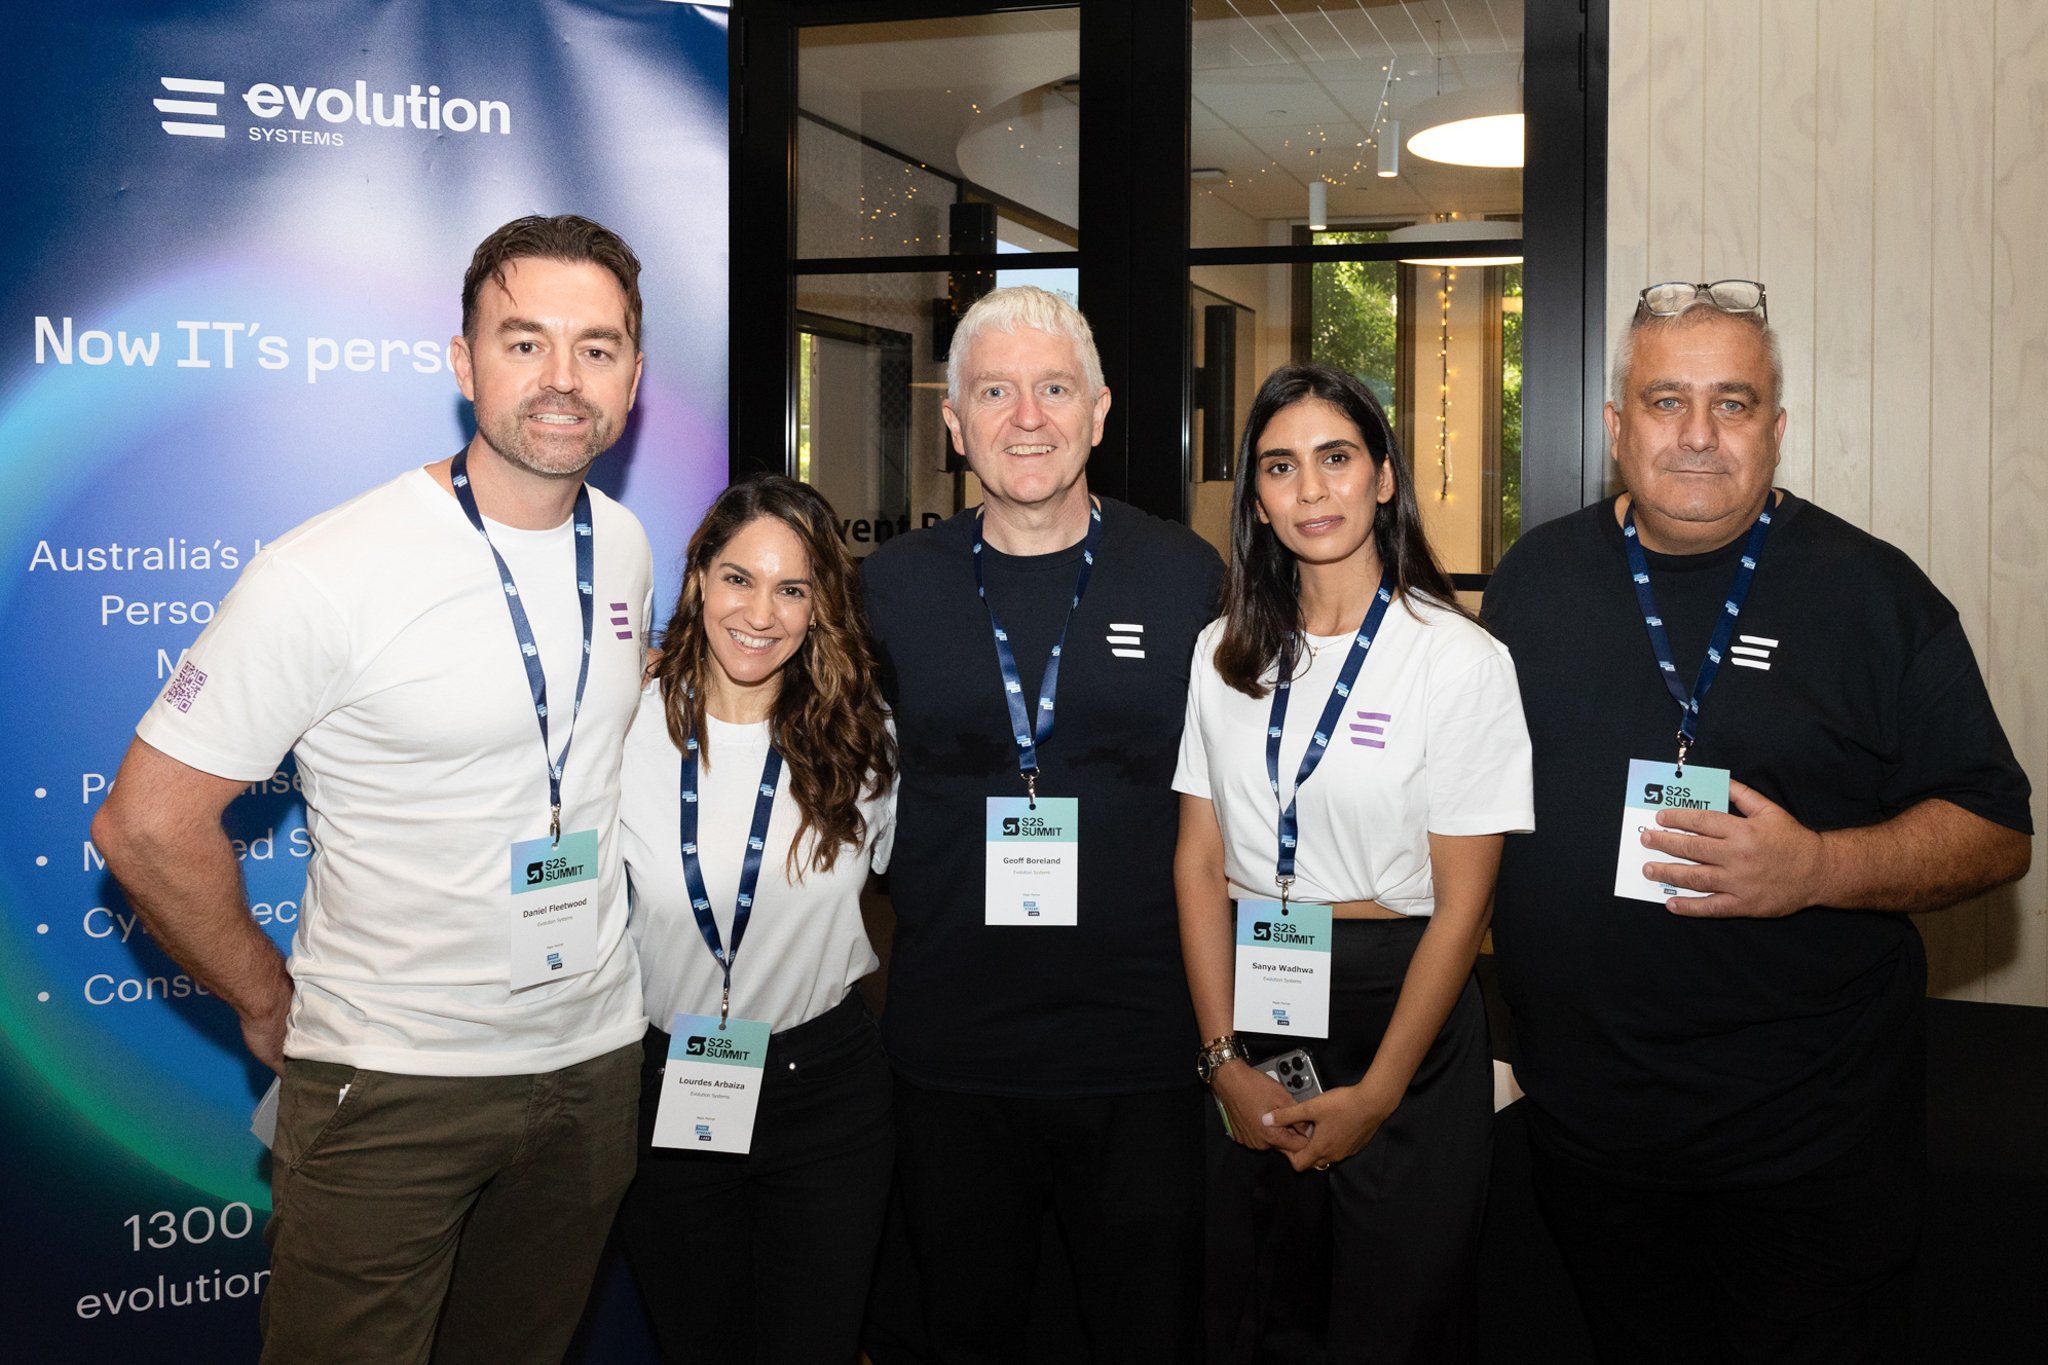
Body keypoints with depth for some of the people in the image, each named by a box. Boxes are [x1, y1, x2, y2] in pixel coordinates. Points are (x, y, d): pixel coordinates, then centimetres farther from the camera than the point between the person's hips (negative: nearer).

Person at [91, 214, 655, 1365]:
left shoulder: (627, 549, 1)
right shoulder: (329, 574, -19)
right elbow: (148, 826, -14)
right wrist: (274, 1007, -6)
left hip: (597, 1058, 6)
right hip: (390, 1090, -5)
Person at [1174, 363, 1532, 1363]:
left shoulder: (1461, 660, -8)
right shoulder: (1226, 652, 4)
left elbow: (1462, 902, -9)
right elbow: (1201, 861, 3)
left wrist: (1376, 1095, -12)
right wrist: (1225, 1058, -6)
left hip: (1402, 1017, -3)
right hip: (1252, 1011, 4)